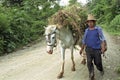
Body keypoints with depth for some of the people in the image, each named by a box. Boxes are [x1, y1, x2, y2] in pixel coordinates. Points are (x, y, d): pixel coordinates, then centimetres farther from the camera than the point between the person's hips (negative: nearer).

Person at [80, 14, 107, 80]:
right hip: (88, 49, 3)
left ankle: (101, 70, 41)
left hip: (97, 49, -2)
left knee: (97, 62, 8)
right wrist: (82, 49, 17)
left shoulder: (98, 29, -4)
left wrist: (103, 48, -21)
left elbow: (102, 39, -10)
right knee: (89, 62, -9)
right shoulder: (86, 30, 7)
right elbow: (84, 40, 16)